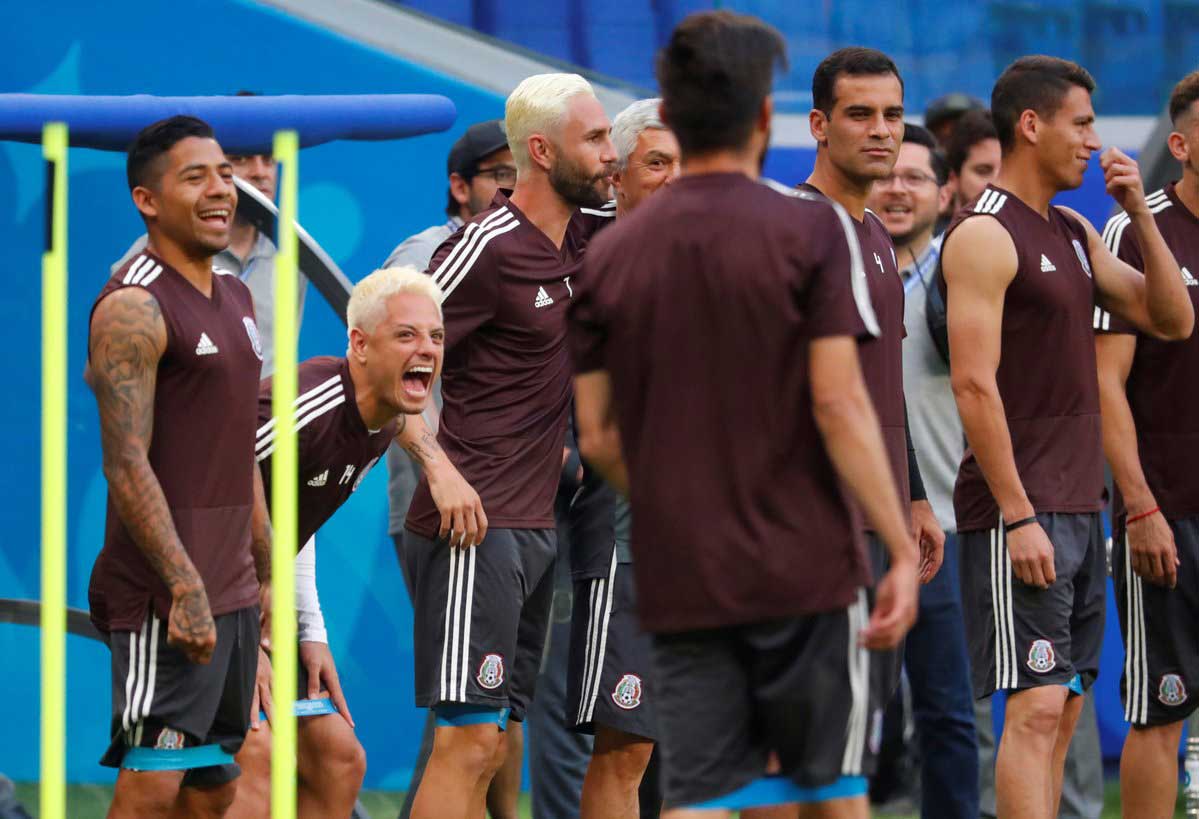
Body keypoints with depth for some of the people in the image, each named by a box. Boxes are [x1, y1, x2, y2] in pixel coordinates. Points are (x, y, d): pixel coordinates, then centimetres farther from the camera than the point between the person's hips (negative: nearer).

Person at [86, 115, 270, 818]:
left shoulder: (235, 299, 16)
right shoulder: (135, 307, -12)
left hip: (233, 590, 9)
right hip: (163, 597, -9)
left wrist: (268, 572, 21)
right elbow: (127, 464, -19)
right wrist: (184, 588, -25)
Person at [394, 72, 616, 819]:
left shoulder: (587, 231, 10)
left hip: (535, 526, 9)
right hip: (475, 525, -9)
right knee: (471, 739, -13)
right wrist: (438, 466, -24)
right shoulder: (488, 248, -13)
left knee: (499, 743, 9)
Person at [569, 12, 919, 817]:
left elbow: (598, 437, 7)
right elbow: (838, 403, -13)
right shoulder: (810, 227, -6)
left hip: (678, 578, 3)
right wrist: (902, 549, -10)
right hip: (804, 568, -3)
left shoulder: (610, 252, 6)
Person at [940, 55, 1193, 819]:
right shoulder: (986, 235, -11)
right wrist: (1019, 517, -21)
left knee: (1063, 710, 8)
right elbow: (974, 384, -17)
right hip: (1020, 507, -9)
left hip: (1079, 506, 9)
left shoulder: (1075, 234, 16)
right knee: (1036, 706, -13)